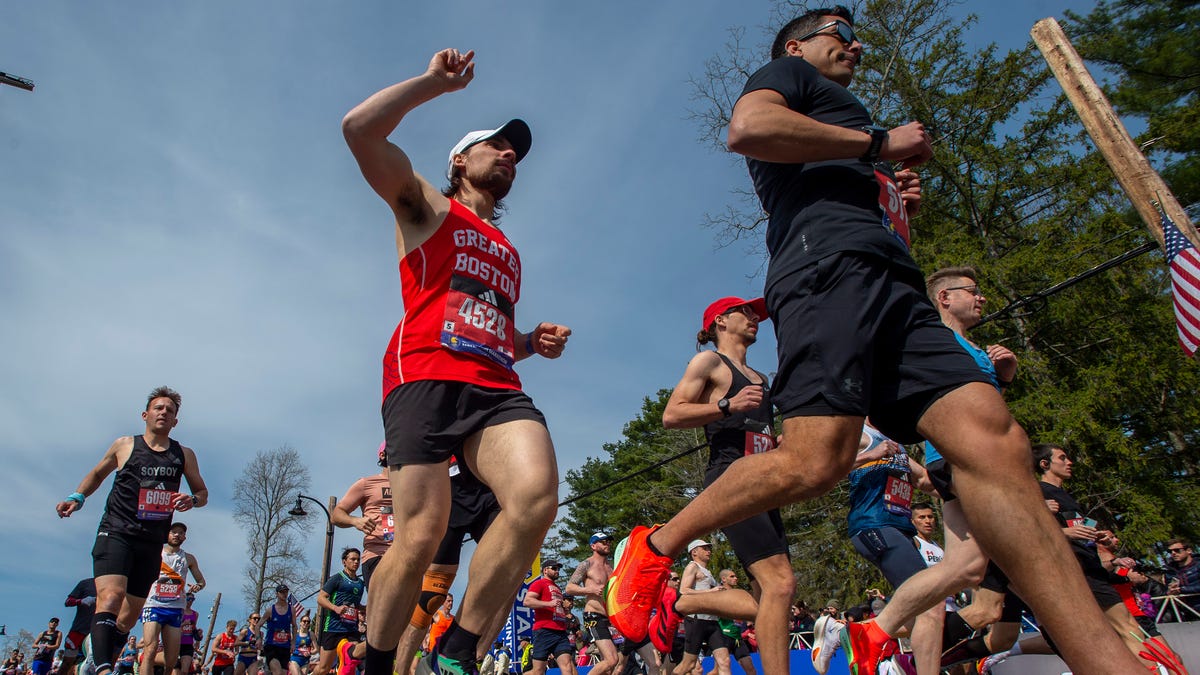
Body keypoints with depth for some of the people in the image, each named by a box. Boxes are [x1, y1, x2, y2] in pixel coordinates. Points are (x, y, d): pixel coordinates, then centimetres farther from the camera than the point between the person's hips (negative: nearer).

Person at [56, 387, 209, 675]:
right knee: (111, 597, -26)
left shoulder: (184, 455, 10)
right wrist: (77, 497, 6)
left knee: (129, 616, 8)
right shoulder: (124, 445, 6)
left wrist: (192, 500, -6)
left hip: (152, 543, 3)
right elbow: (97, 474, 22)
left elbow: (202, 492, 16)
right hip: (115, 533, -3)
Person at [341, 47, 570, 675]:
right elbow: (359, 128, 2)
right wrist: (436, 81, 9)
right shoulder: (428, 207, 17)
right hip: (424, 377, -4)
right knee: (419, 540, -12)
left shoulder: (507, 252, 33)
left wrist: (534, 341, 18)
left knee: (537, 494, -24)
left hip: (497, 387, 5)